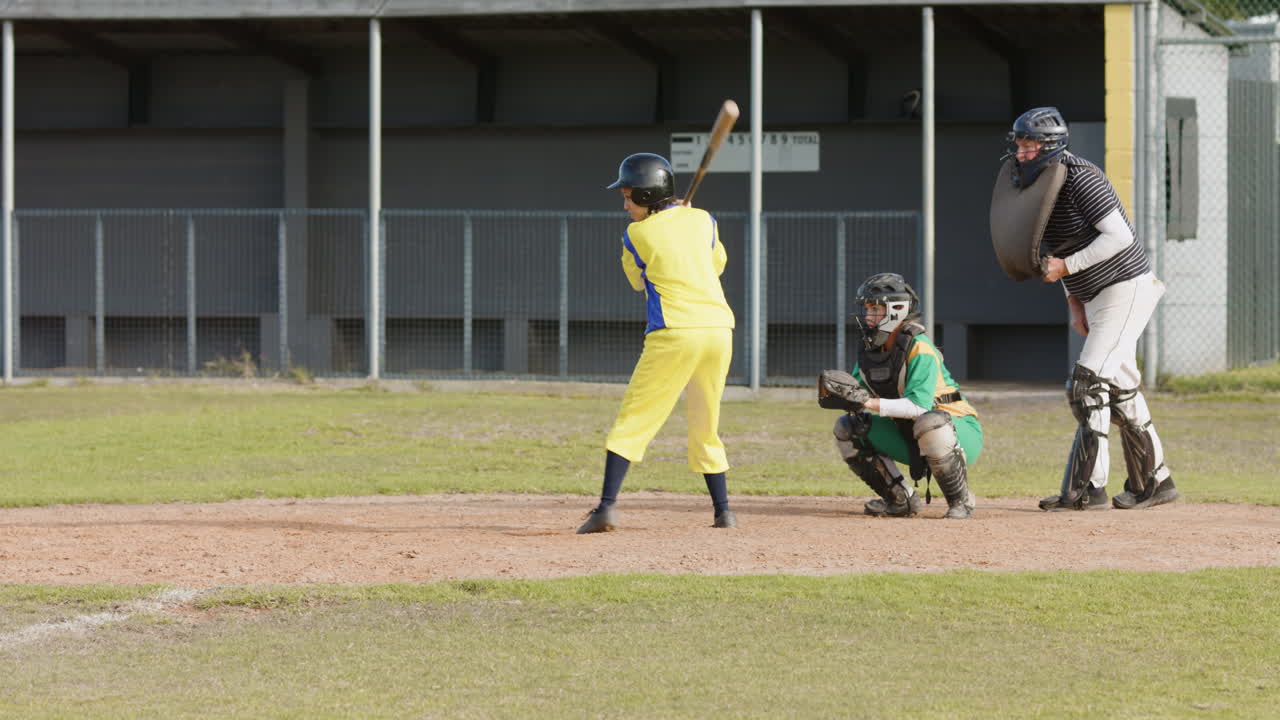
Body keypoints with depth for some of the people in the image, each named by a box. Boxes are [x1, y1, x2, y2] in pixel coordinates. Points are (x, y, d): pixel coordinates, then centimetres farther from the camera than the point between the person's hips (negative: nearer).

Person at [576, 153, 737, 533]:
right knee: (706, 427, 17)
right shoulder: (702, 221, 10)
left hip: (675, 333, -5)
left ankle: (606, 507, -11)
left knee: (632, 420, -1)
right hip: (719, 328, 5)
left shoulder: (637, 235, -1)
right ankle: (723, 512, 14)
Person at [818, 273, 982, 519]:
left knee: (930, 423, -41)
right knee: (846, 427, -1)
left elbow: (919, 405, -34)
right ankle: (901, 500, 5)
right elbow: (856, 393, -1)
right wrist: (835, 394, -25)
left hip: (961, 433, -8)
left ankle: (961, 500, -18)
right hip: (910, 439, 8)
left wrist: (868, 403, -39)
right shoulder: (870, 350, 2)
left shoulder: (919, 349, -23)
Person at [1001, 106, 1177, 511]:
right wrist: (1074, 303, 9)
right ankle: (1154, 482, 23)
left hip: (1126, 289, -10)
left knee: (1089, 383, -14)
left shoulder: (1080, 178, -20)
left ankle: (1086, 489, -14)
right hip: (1096, 297, 10)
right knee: (1119, 389, 14)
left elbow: (1119, 236, -25)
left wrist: (1066, 267, -24)